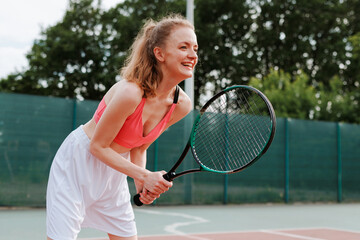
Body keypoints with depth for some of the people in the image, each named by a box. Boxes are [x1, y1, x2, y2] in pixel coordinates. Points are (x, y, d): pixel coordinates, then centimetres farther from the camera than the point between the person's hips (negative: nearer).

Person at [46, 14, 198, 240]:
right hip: (78, 163, -6)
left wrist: (143, 183, -10)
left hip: (115, 168, 7)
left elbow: (139, 148, 4)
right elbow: (98, 146, -20)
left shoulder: (182, 105, -10)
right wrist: (144, 176, -23)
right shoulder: (130, 92, -31)